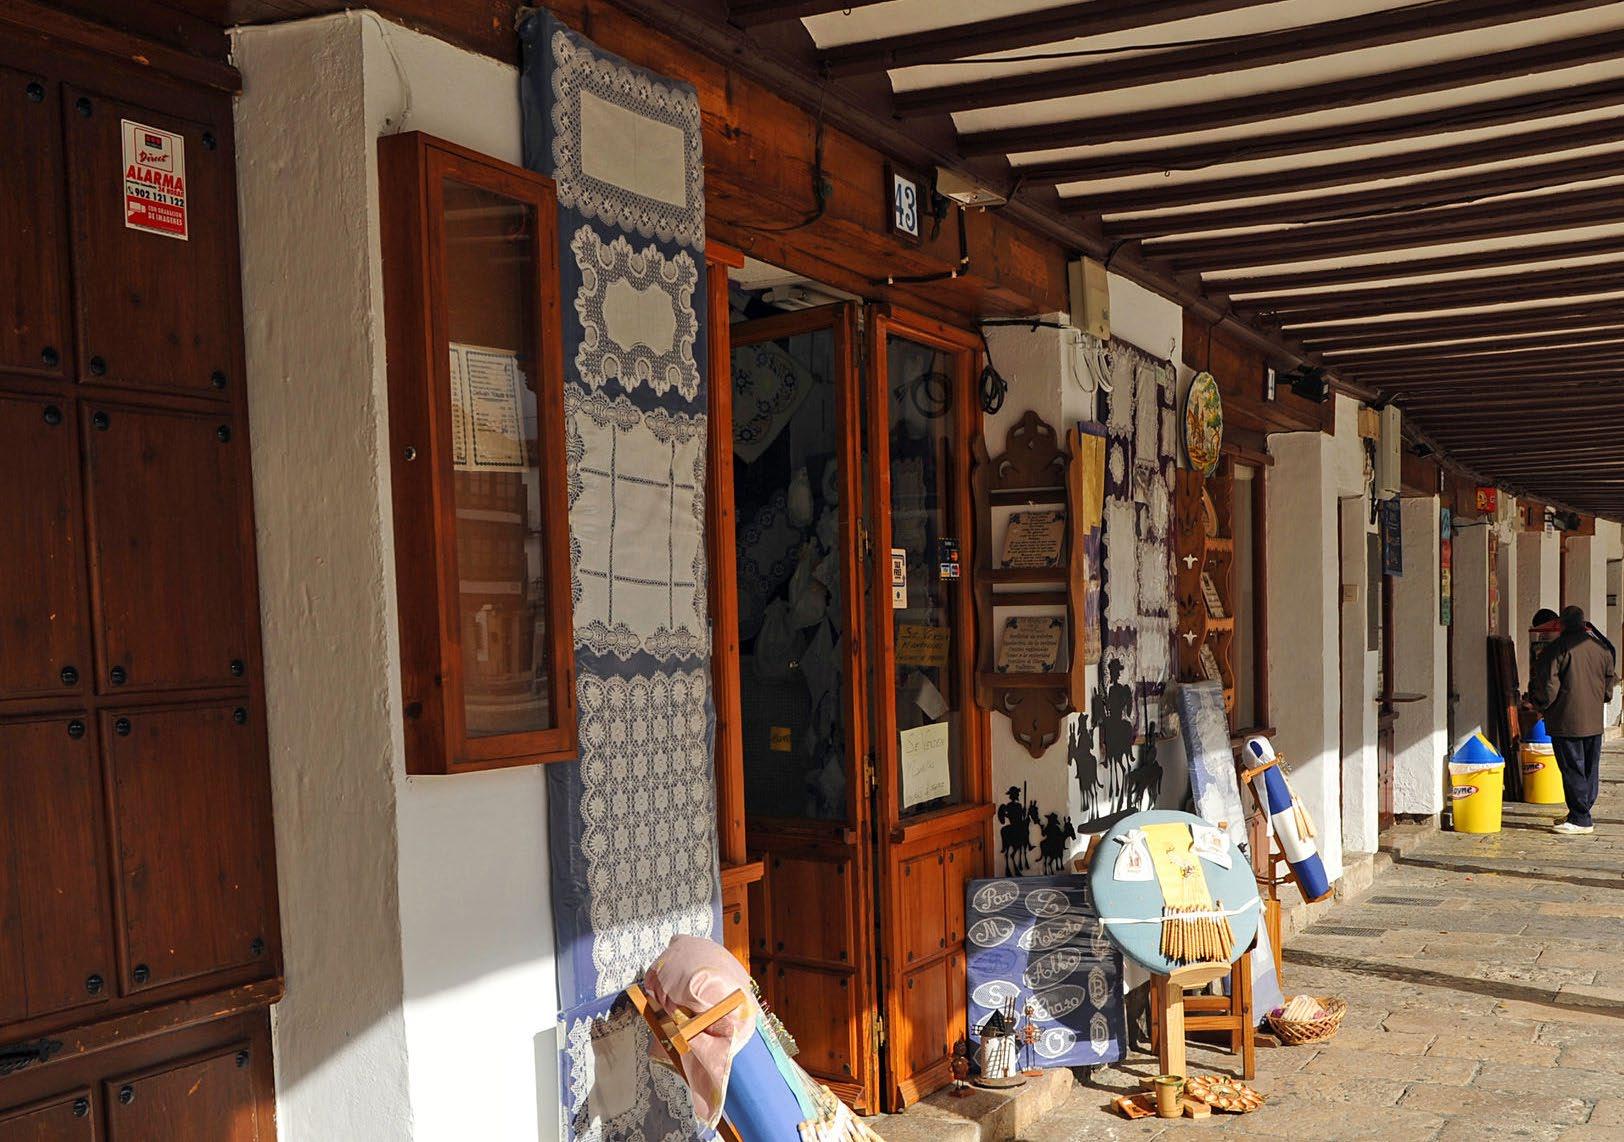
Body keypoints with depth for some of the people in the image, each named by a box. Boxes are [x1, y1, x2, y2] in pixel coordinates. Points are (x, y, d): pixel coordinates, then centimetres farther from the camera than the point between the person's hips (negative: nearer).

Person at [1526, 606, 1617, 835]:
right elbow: (1611, 679, 16)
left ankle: (1580, 820, -2)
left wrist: (1541, 707, 2)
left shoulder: (1556, 648, -12)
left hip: (1566, 721, -6)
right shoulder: (1602, 647, 6)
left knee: (1572, 770, -3)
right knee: (1590, 769, 13)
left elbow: (1547, 684, -14)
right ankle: (1582, 814, 20)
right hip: (1594, 720, 6)